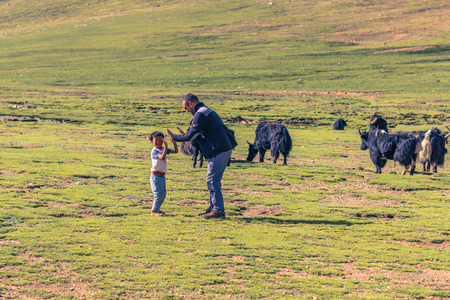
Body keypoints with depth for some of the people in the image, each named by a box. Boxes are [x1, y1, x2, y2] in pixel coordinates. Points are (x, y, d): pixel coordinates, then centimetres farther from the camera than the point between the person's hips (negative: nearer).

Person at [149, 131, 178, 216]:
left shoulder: (163, 149, 9)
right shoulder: (154, 151, -15)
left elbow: (176, 151, 12)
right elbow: (162, 157, -32)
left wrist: (174, 143, -4)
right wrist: (166, 147, -35)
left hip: (162, 176, 8)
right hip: (156, 176, -8)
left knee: (163, 194, 13)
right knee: (158, 194, -9)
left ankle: (157, 208, 25)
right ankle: (154, 211, -1)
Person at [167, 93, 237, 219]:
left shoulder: (200, 114, -12)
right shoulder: (207, 111, 20)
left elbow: (191, 136, -12)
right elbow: (197, 134, 27)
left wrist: (174, 137, 1)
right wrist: (185, 135, 23)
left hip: (218, 152, -10)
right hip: (224, 149, 10)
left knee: (212, 180, -6)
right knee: (214, 180, 16)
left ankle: (218, 210, -5)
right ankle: (213, 207, 23)